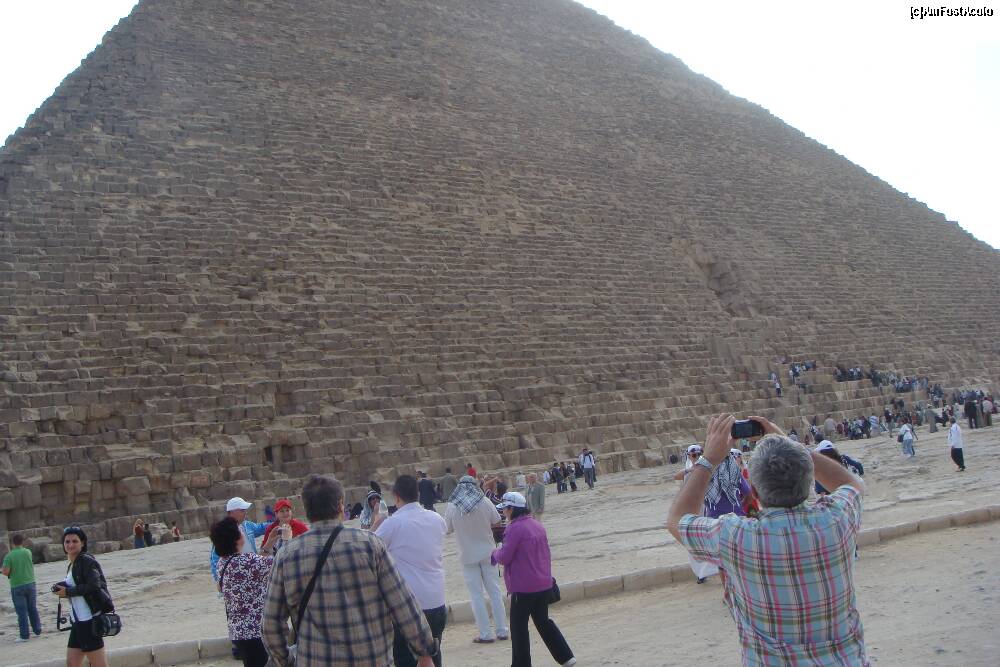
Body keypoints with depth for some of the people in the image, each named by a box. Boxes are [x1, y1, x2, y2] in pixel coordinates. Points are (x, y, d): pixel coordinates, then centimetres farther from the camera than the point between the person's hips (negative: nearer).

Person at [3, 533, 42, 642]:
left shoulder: (9, 556, -13)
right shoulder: (28, 552, -1)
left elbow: (6, 572, -16)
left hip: (17, 587, -3)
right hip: (30, 583, 3)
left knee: (21, 612, 2)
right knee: (33, 609, 17)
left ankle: (24, 635, 6)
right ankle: (37, 630, 24)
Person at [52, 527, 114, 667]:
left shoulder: (87, 561, -11)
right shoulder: (72, 565, 17)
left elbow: (94, 586, -21)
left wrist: (68, 592, -14)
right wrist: (63, 590, 0)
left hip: (89, 621, -10)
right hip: (78, 621, 10)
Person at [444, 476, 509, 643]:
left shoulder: (451, 507, -11)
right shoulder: (484, 502, -9)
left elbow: (448, 529, 1)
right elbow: (498, 522, 0)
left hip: (468, 555, -1)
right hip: (487, 552, 1)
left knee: (476, 595, 6)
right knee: (495, 591, 11)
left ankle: (486, 634, 6)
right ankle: (502, 631, 14)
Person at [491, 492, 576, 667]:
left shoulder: (515, 528, -17)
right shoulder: (537, 525, 9)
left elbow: (504, 557, -16)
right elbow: (546, 553, 15)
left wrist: (495, 553, 5)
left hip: (524, 587, -8)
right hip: (544, 584, 8)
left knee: (519, 626, 5)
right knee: (543, 621, 19)